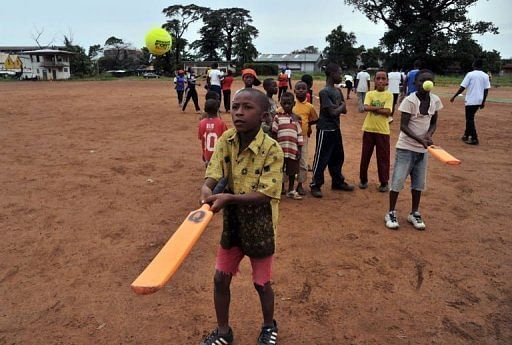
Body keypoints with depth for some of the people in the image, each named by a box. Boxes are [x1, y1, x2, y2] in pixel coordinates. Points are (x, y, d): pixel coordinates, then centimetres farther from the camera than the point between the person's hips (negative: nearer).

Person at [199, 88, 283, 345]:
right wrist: (207, 189, -35)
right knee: (220, 279, 13)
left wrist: (228, 197, -37)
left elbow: (265, 194, -25)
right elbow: (212, 175, -11)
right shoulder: (226, 140, -8)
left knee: (261, 283, 14)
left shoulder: (272, 150, -23)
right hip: (232, 223, 4)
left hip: (259, 227, -4)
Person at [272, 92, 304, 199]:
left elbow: (300, 135, 8)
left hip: (293, 149, 2)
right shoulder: (278, 117, 0)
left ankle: (291, 190, 24)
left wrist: (299, 149, 3)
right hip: (280, 149, -2)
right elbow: (274, 133, -1)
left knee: (292, 170, 11)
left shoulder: (296, 119, 8)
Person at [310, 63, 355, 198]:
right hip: (325, 130, -9)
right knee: (321, 159, -2)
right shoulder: (324, 92, -17)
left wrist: (338, 106, -10)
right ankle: (315, 185, 9)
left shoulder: (338, 91, 11)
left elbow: (344, 110, 10)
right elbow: (333, 112, -21)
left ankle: (338, 182, 32)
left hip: (336, 129, 9)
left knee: (338, 157, 18)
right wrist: (341, 106, -2)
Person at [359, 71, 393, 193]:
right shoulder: (370, 94, 4)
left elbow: (387, 112, -13)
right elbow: (366, 107, -13)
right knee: (365, 155, 9)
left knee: (383, 157, 5)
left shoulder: (389, 95, -1)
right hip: (369, 129, 2)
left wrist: (372, 108, -12)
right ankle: (363, 180, 24)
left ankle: (384, 182, 18)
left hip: (383, 130, -2)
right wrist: (380, 107, -15)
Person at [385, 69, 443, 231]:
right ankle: (391, 213, 11)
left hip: (423, 148, 5)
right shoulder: (409, 100, -16)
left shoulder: (435, 100, 0)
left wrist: (429, 134, -13)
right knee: (398, 180, -2)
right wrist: (420, 140, -29)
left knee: (419, 182, 11)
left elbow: (433, 122, 9)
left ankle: (414, 214, 24)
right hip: (406, 147, -5)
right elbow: (403, 126, -19)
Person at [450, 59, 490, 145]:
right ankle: (466, 135, 28)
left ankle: (474, 139, -4)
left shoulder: (470, 74, -9)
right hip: (479, 101, 6)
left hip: (471, 100, -6)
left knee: (470, 119, 0)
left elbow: (462, 87, -12)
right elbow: (486, 90, 3)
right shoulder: (485, 76, 4)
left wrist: (454, 97, -4)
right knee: (470, 118, 20)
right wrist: (483, 102, 11)